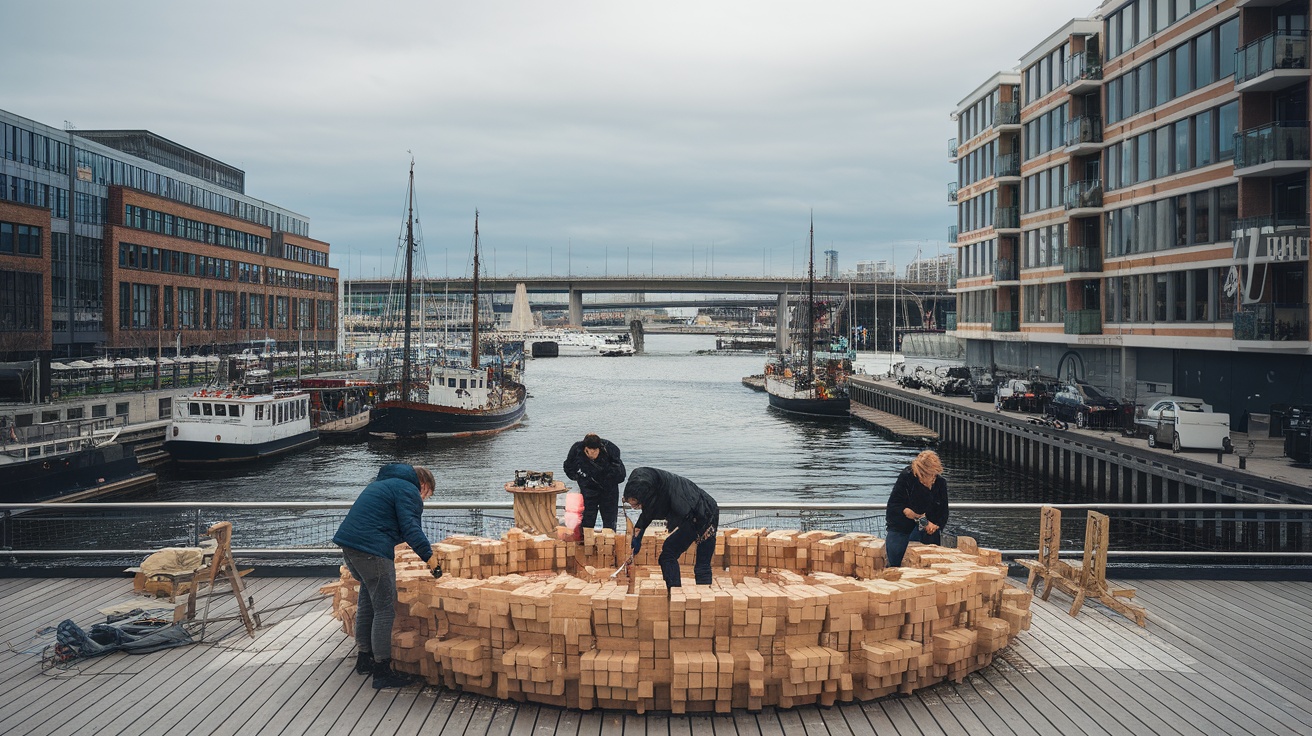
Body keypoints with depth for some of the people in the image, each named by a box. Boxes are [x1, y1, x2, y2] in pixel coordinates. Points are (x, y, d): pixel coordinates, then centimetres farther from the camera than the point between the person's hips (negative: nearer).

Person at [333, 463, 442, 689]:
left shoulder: (384, 483, 26)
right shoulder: (409, 491, -4)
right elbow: (411, 528, -17)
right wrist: (430, 558, -20)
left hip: (348, 542, 10)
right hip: (372, 549, -10)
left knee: (367, 600, 24)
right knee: (385, 608, -3)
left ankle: (365, 658, 35)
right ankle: (382, 672, 0)